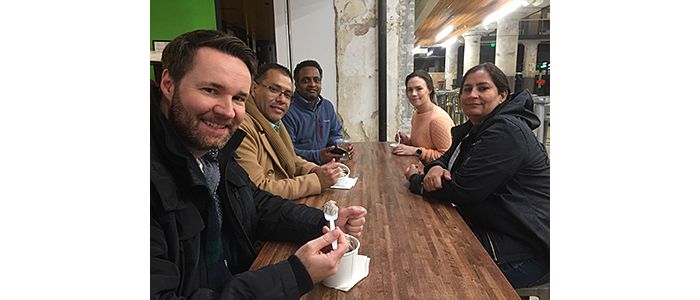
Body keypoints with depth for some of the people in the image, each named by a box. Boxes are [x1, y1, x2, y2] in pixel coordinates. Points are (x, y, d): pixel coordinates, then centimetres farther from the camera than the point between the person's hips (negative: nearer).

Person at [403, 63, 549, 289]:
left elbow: (461, 191, -26)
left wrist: (416, 180, -9)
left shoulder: (506, 131, -23)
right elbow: (447, 159, 11)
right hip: (495, 229, 9)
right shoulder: (474, 129, 8)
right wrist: (435, 168, -14)